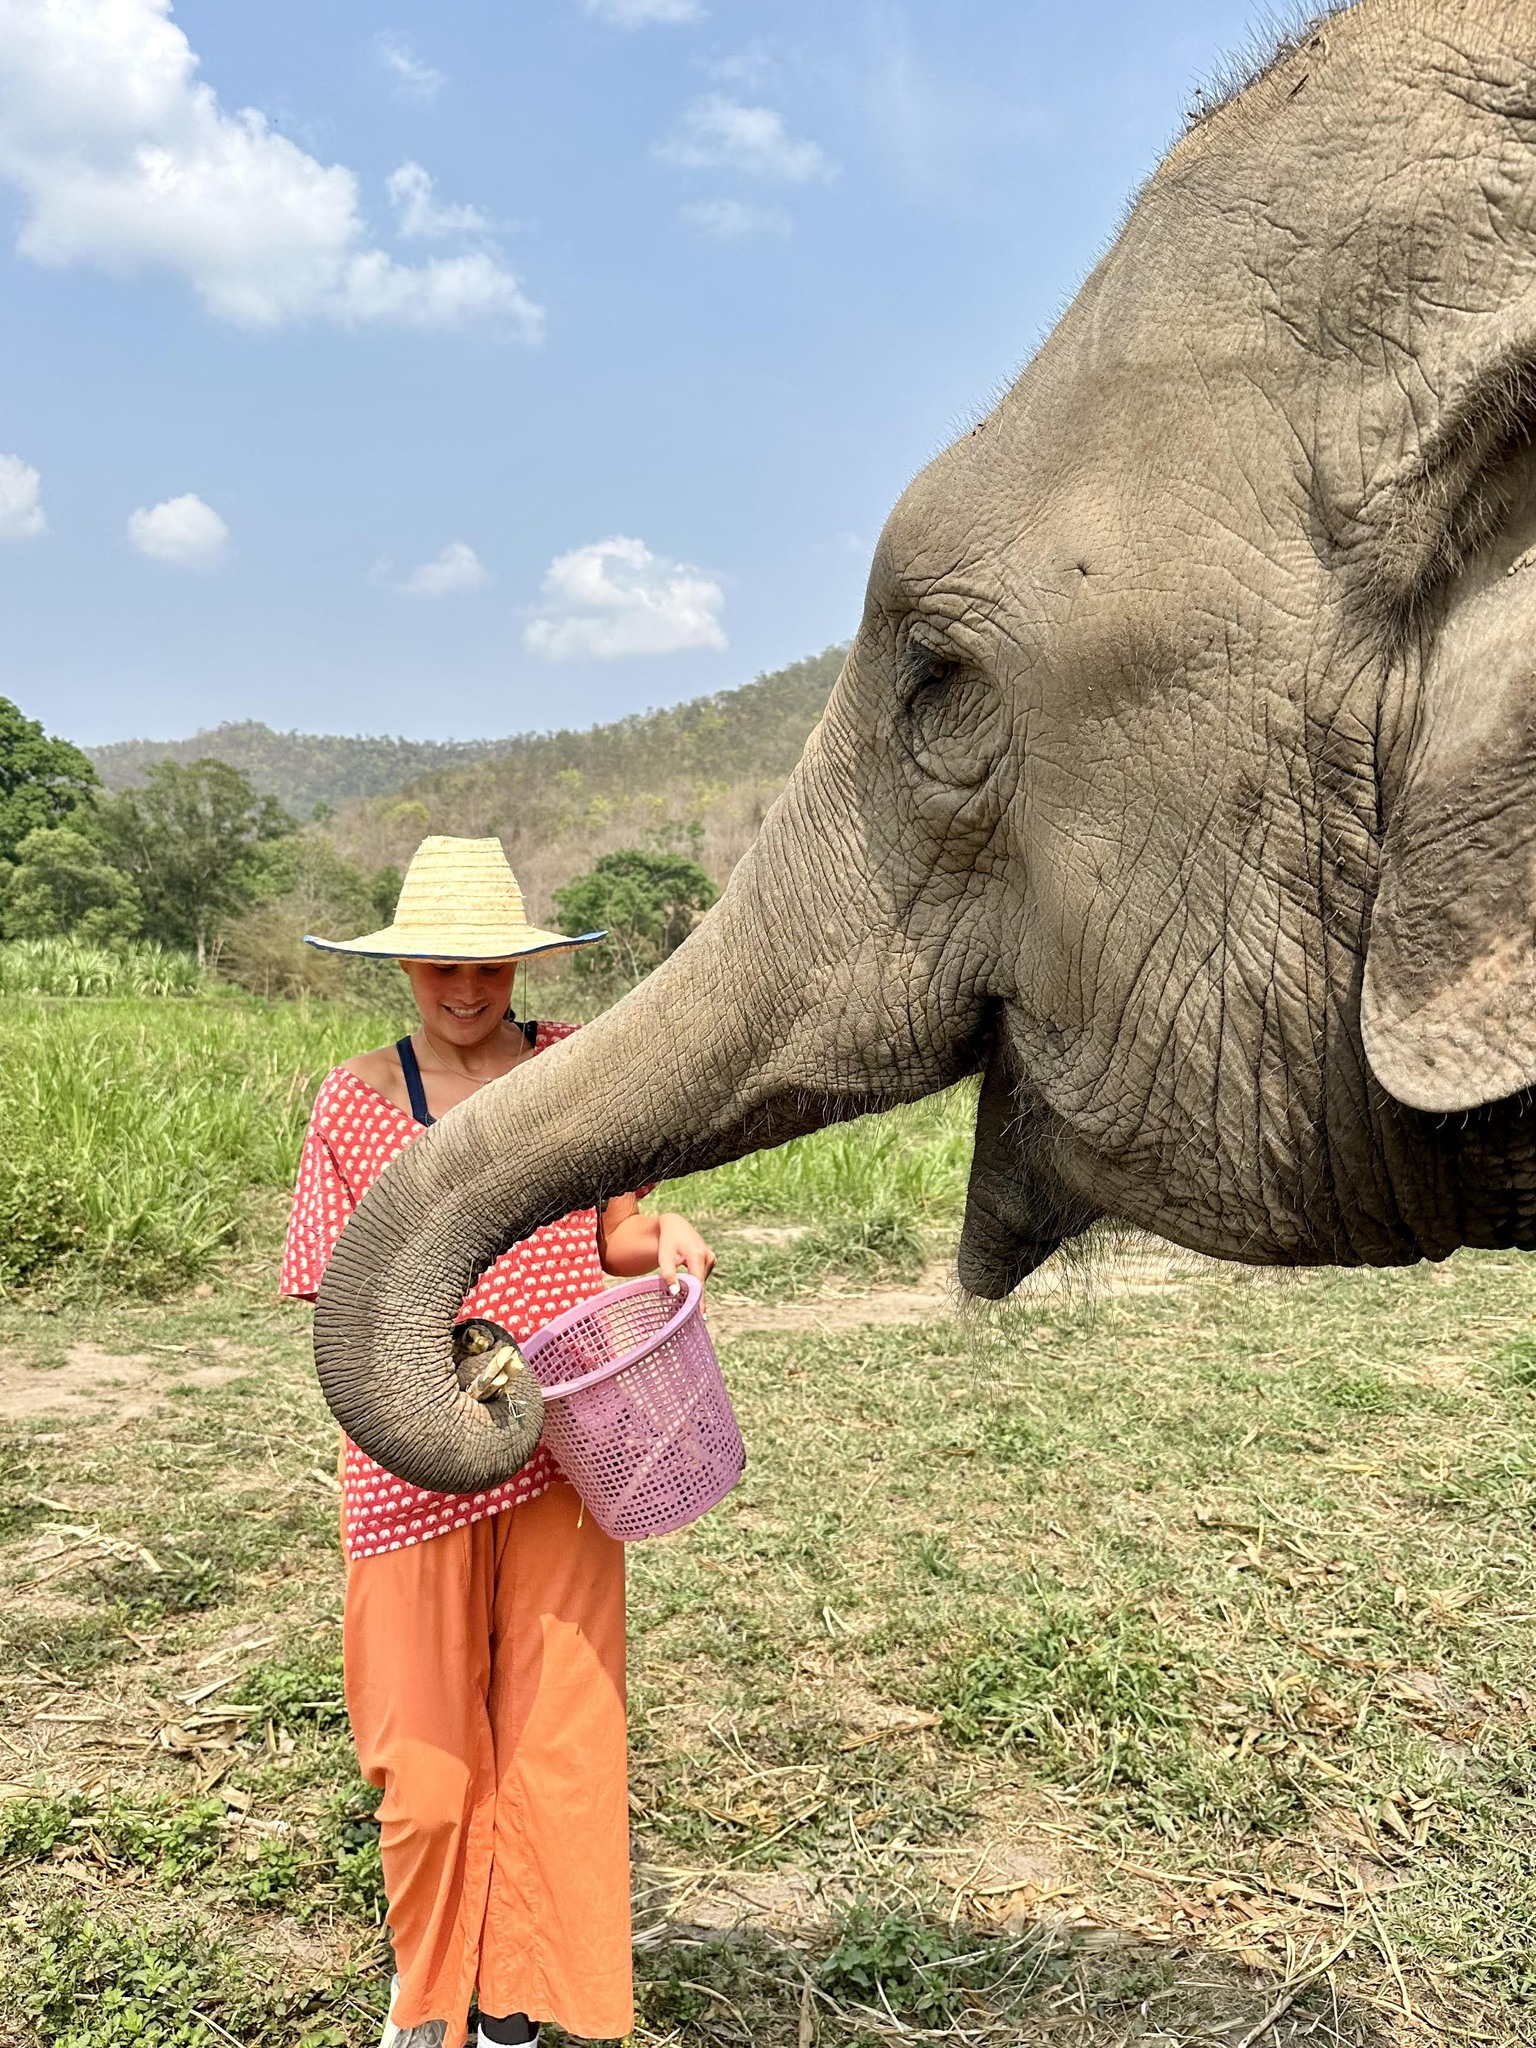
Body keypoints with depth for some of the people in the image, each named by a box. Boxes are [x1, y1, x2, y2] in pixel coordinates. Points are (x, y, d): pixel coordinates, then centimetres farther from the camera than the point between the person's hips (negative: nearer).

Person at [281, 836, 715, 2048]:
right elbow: (336, 1292, 0)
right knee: (427, 1760, 6)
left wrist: (662, 1238, -10)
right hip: (413, 1468, -1)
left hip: (559, 1457, 1)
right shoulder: (356, 1100, -1)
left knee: (557, 1743, 5)